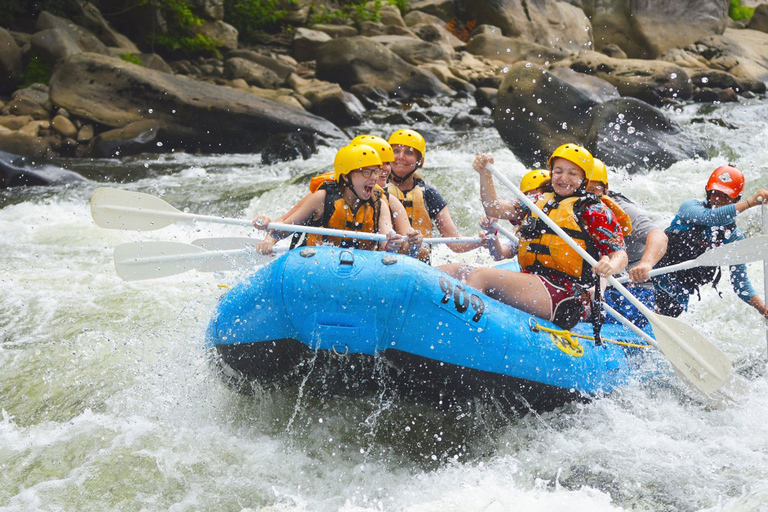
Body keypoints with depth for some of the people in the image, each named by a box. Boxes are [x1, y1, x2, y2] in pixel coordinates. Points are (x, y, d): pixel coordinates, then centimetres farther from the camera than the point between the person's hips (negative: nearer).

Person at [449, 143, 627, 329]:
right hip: (532, 283, 7)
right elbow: (494, 209, 17)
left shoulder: (594, 211, 4)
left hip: (565, 298, -7)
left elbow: (620, 254, -2)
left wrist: (611, 266, -26)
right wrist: (485, 174, 1)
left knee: (479, 276, -24)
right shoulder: (538, 202, 22)